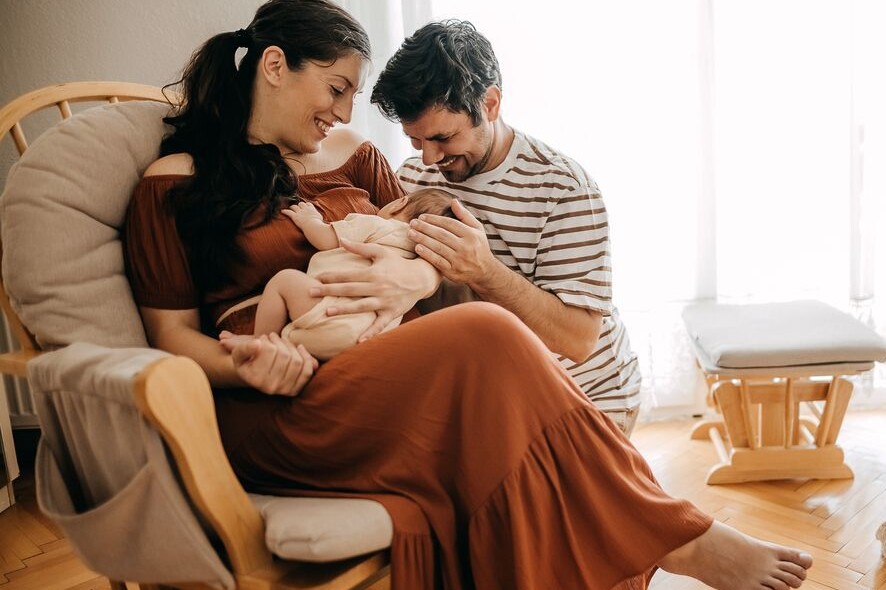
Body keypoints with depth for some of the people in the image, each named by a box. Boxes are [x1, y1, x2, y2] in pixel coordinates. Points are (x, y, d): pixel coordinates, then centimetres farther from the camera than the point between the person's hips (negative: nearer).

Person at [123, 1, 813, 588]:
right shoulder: (174, 182, 4)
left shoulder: (350, 153, 17)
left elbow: (427, 241, 15)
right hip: (267, 417, -5)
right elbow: (173, 337, 2)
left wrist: (419, 277, -10)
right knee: (484, 339, -29)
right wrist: (245, 367, -20)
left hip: (372, 382, 5)